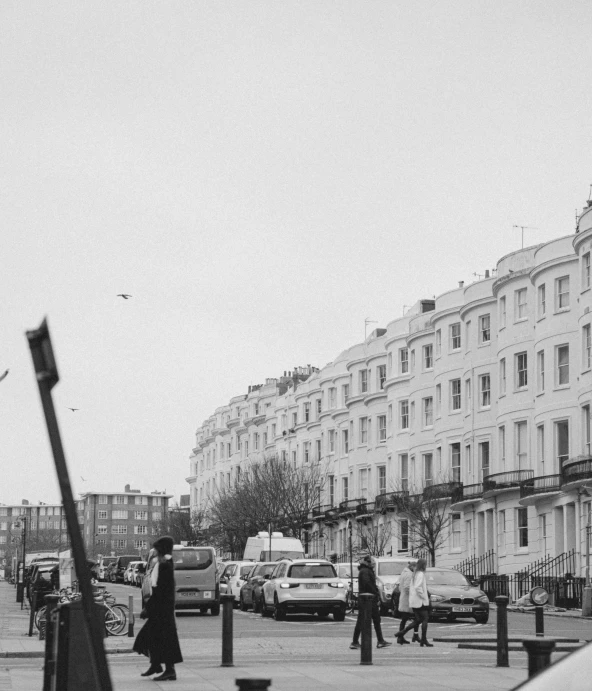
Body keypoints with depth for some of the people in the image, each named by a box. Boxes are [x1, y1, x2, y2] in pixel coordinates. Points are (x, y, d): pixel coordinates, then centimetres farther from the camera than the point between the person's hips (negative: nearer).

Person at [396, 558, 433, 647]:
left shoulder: (415, 574, 16)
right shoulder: (421, 574, -13)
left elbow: (411, 587, 19)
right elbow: (417, 587, -25)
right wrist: (424, 597, -17)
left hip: (414, 602, 9)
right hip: (420, 601, -9)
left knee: (418, 620, 12)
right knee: (425, 619, -3)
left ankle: (401, 634, 9)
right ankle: (424, 640, -4)